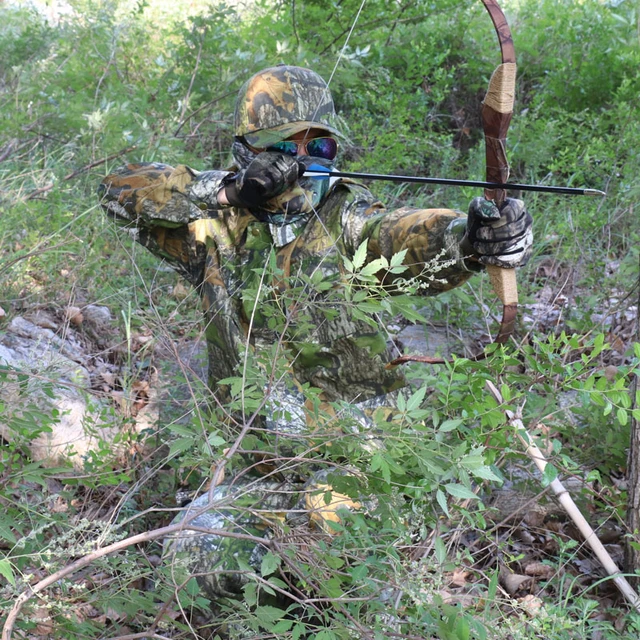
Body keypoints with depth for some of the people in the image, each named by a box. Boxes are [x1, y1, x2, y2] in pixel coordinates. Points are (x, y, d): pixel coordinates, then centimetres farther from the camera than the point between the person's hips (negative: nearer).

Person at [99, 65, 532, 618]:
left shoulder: (344, 220, -2)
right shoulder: (218, 230, 4)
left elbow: (412, 239, -23)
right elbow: (122, 190, -3)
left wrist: (473, 240, -47)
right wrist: (227, 188, -17)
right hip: (263, 461, 3)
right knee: (199, 560, -14)